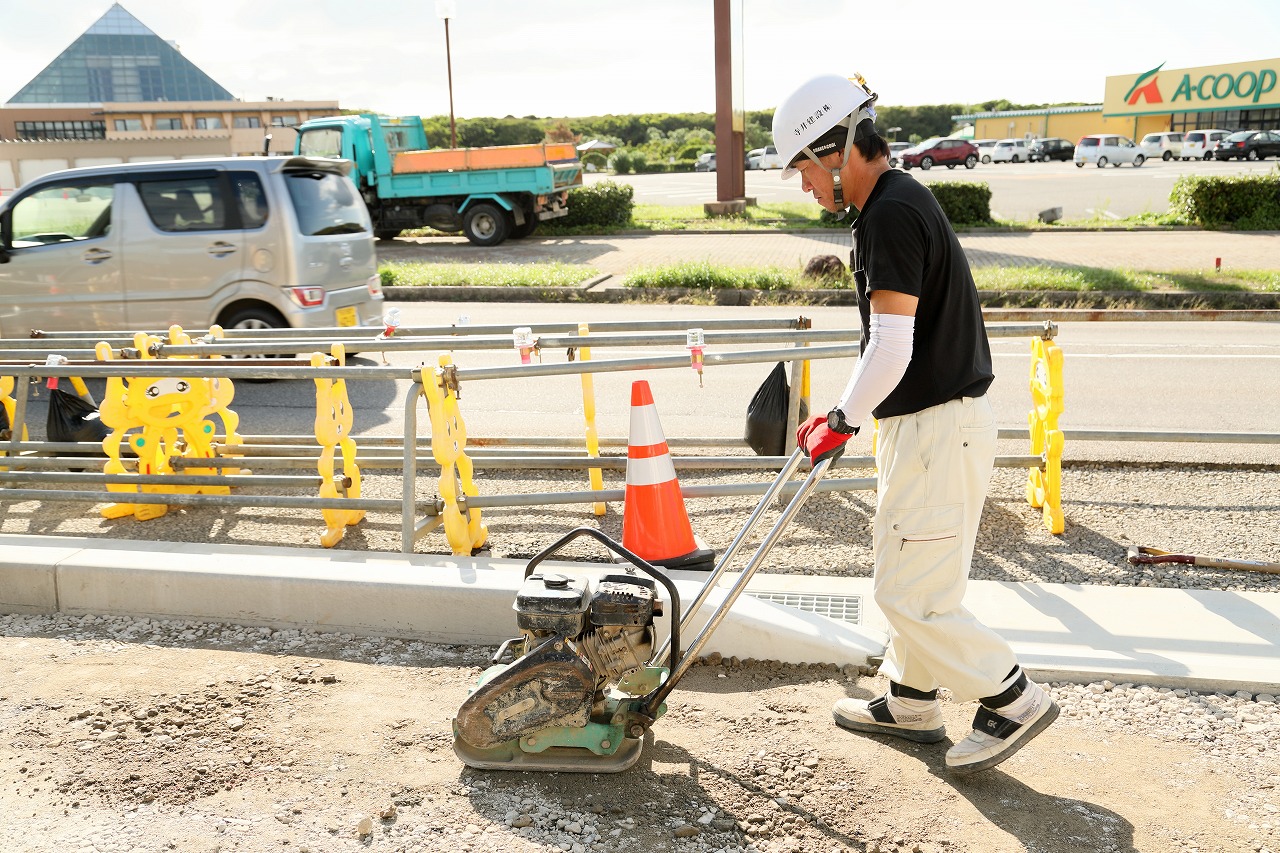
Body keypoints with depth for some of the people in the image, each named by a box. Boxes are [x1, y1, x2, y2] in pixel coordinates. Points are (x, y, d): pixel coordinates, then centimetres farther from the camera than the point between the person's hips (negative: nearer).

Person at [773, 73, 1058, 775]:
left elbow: (890, 349, -24)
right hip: (925, 421, 11)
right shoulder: (898, 203, 14)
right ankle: (912, 701, 33)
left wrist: (841, 423, -11)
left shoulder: (891, 215, -19)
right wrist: (844, 414, 15)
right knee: (909, 574, 19)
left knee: (908, 591, -2)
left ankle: (1013, 699, 13)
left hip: (938, 429, -11)